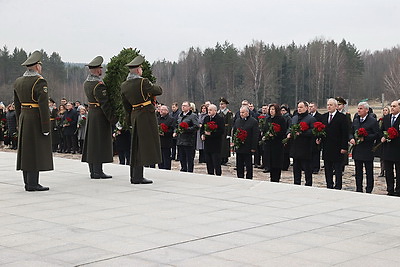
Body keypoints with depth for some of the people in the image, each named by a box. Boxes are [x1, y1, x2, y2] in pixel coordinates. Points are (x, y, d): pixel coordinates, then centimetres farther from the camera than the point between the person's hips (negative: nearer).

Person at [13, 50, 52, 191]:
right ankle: (33, 183, -5)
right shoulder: (40, 82, -13)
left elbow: (17, 105, 15)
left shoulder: (18, 82, 11)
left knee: (26, 151, 10)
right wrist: (46, 127, -16)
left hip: (23, 118, 8)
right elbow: (43, 105, -18)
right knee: (36, 150, -5)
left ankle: (28, 182, 15)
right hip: (37, 120, -8)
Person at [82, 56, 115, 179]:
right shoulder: (99, 85, -19)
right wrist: (113, 119, -15)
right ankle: (98, 172, -4)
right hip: (100, 115, -9)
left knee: (91, 142, 11)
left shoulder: (86, 83, 9)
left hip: (91, 113, 9)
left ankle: (93, 171, 17)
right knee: (100, 142, -5)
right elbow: (105, 104, -20)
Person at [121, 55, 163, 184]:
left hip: (135, 116, 7)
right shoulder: (143, 82, -16)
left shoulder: (124, 85, 6)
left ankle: (134, 176, 19)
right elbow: (159, 91, -6)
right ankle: (138, 177, -5)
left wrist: (130, 120, 24)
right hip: (146, 115, -7)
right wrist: (153, 86, 16)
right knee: (144, 145, -4)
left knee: (136, 146, 14)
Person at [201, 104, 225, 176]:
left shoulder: (220, 119, -7)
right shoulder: (206, 118, 14)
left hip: (216, 145, -6)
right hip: (207, 144, 7)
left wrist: (211, 133, -19)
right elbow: (202, 128, 23)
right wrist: (202, 134, 4)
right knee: (208, 162, 10)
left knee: (216, 163, -5)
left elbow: (222, 131, -14)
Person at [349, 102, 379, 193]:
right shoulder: (355, 120, 13)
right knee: (358, 171, 11)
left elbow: (376, 134, -11)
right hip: (357, 150, 6)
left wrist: (365, 138, -20)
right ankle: (359, 190, 19)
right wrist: (351, 138, -2)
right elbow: (351, 132, 20)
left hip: (367, 150, -6)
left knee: (369, 172, 3)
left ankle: (369, 190, 9)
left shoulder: (373, 121, -7)